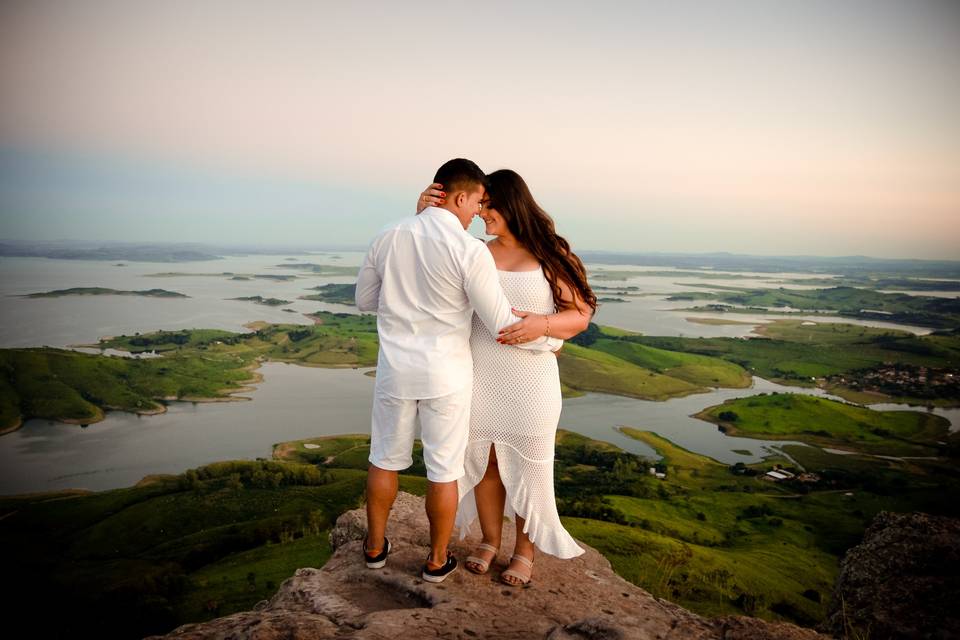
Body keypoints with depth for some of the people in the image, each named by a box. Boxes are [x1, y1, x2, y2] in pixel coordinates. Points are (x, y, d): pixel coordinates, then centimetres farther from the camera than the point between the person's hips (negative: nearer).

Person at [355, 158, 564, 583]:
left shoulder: (387, 238, -2)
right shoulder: (470, 251, -17)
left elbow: (365, 300, 11)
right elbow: (502, 326, -14)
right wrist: (551, 341, 3)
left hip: (395, 370, 4)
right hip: (445, 376, -3)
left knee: (385, 458, 21)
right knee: (443, 469, 13)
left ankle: (376, 546, 36)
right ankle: (437, 560, 27)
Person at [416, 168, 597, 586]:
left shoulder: (549, 256, -6)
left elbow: (580, 315, -5)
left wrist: (542, 324, -25)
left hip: (529, 379, -3)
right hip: (480, 378, 3)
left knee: (526, 468, 9)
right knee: (484, 462, 14)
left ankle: (525, 551, 29)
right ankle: (490, 542, 34)